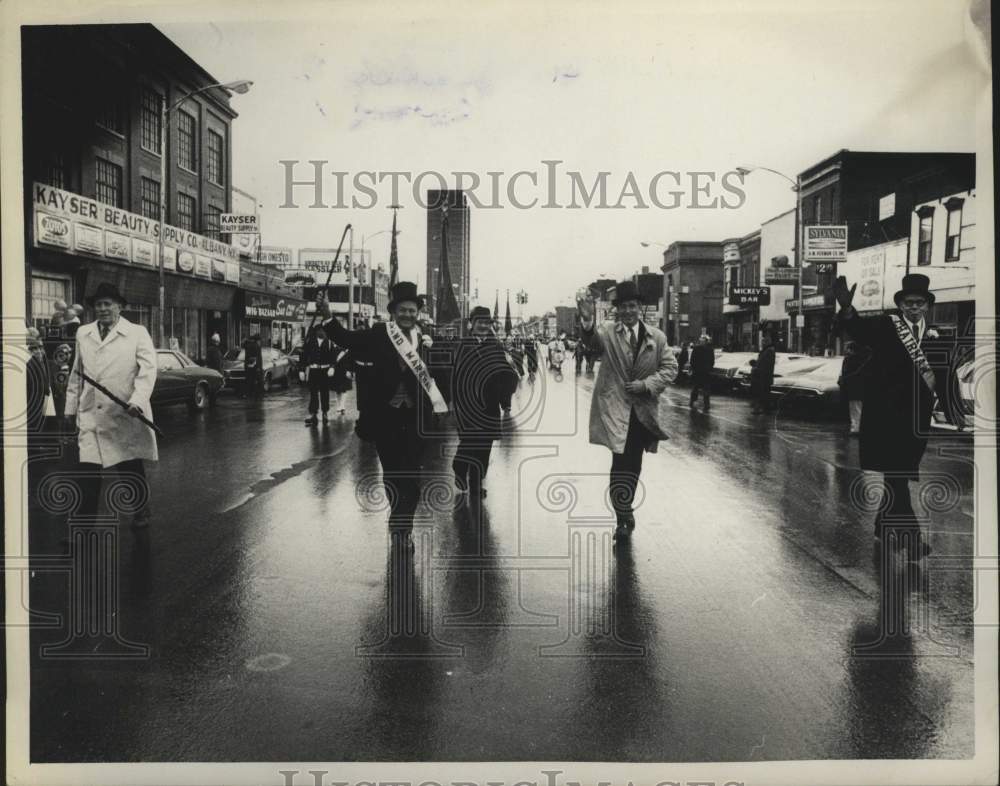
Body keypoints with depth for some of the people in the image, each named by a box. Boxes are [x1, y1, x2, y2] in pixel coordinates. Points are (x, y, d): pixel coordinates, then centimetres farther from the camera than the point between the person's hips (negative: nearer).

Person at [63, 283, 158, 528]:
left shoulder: (137, 333, 0)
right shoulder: (83, 334, 13)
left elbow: (148, 370, -8)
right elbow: (76, 374, 18)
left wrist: (137, 400, -22)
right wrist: (71, 408, 17)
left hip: (126, 416, -3)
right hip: (90, 417, 3)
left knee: (132, 469, 8)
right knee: (89, 473, -4)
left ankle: (142, 511, 31)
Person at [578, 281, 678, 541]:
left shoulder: (657, 337, 4)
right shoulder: (608, 332, -4)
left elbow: (670, 368, 4)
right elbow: (592, 339, -26)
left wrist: (646, 384, -12)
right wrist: (587, 319, -48)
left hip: (643, 410, 3)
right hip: (615, 408, -3)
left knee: (633, 463, 13)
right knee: (622, 461, -11)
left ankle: (625, 509, 32)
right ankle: (624, 518, 2)